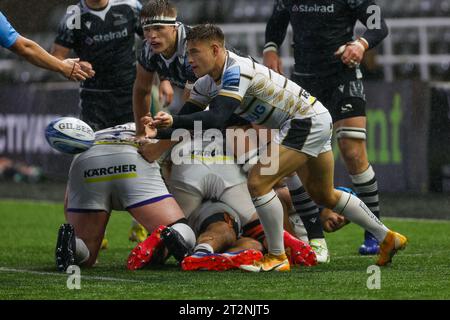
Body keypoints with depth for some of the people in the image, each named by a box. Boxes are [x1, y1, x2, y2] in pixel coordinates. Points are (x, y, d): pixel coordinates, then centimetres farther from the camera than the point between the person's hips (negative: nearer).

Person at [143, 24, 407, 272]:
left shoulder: (237, 71, -27)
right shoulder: (208, 81, 2)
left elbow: (216, 119, -39)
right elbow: (186, 120, 3)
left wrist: (174, 121, -37)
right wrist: (157, 131, -15)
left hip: (307, 122, -11)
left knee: (258, 182, -17)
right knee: (324, 196, 22)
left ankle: (277, 257, -6)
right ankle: (387, 238, 34)